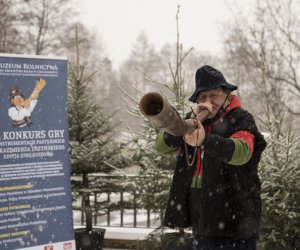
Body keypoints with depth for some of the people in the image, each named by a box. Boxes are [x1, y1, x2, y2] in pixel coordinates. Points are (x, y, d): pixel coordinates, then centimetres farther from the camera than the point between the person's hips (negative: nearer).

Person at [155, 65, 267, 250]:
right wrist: (191, 120, -15)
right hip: (201, 218, 6)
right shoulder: (194, 121, 13)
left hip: (232, 215, -6)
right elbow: (161, 145, -1)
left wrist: (204, 140, -42)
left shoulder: (240, 119, -4)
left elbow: (241, 151, -26)